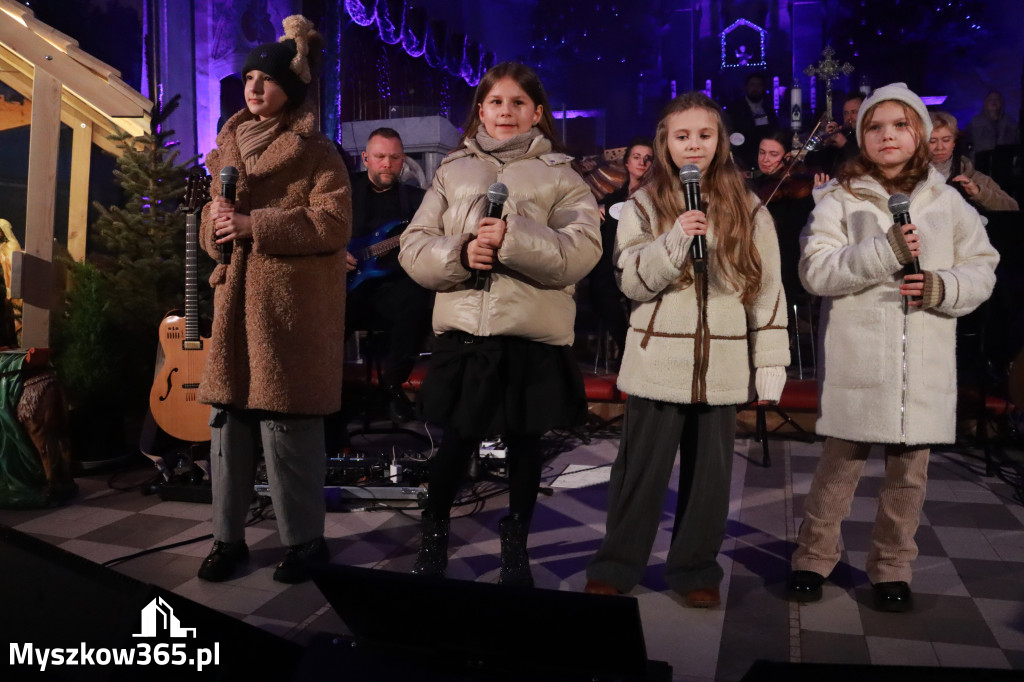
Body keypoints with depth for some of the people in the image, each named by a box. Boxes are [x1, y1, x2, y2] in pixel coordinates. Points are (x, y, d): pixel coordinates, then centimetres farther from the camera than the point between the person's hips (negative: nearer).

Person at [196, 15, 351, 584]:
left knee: (286, 424, -5)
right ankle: (228, 537, 19)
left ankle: (304, 540, 11)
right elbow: (213, 221, 23)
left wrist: (254, 225, -17)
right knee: (228, 418, 6)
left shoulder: (316, 152, -2)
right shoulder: (230, 145, 18)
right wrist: (216, 221, -2)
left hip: (291, 306, -6)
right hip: (234, 302, 6)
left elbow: (333, 224, -13)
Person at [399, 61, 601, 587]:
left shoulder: (559, 175, 5)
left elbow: (582, 249, -10)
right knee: (455, 441, 8)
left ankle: (515, 545, 31)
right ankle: (433, 536, 31)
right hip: (463, 329, 1)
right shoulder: (452, 172, 11)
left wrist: (513, 240, -21)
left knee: (524, 443, 11)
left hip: (534, 333, -1)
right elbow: (413, 248, 4)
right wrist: (460, 254, -15)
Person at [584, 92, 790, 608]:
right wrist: (675, 240, -21)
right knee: (640, 470, 6)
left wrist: (770, 366, 1)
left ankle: (695, 569, 26)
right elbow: (631, 280, -5)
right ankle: (616, 566, 21)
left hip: (721, 366, 2)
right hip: (657, 362, -1)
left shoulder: (748, 210, 5)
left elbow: (768, 289, 5)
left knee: (709, 472, 10)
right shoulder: (643, 206, 3)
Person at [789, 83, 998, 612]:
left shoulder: (947, 202, 9)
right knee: (841, 465, 6)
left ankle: (892, 567, 28)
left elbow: (982, 270, 9)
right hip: (858, 362, -3)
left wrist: (942, 287, -11)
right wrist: (885, 252, -21)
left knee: (909, 471, 11)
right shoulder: (839, 200, 0)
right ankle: (815, 557, 24)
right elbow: (814, 270, -11)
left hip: (925, 365, 3)